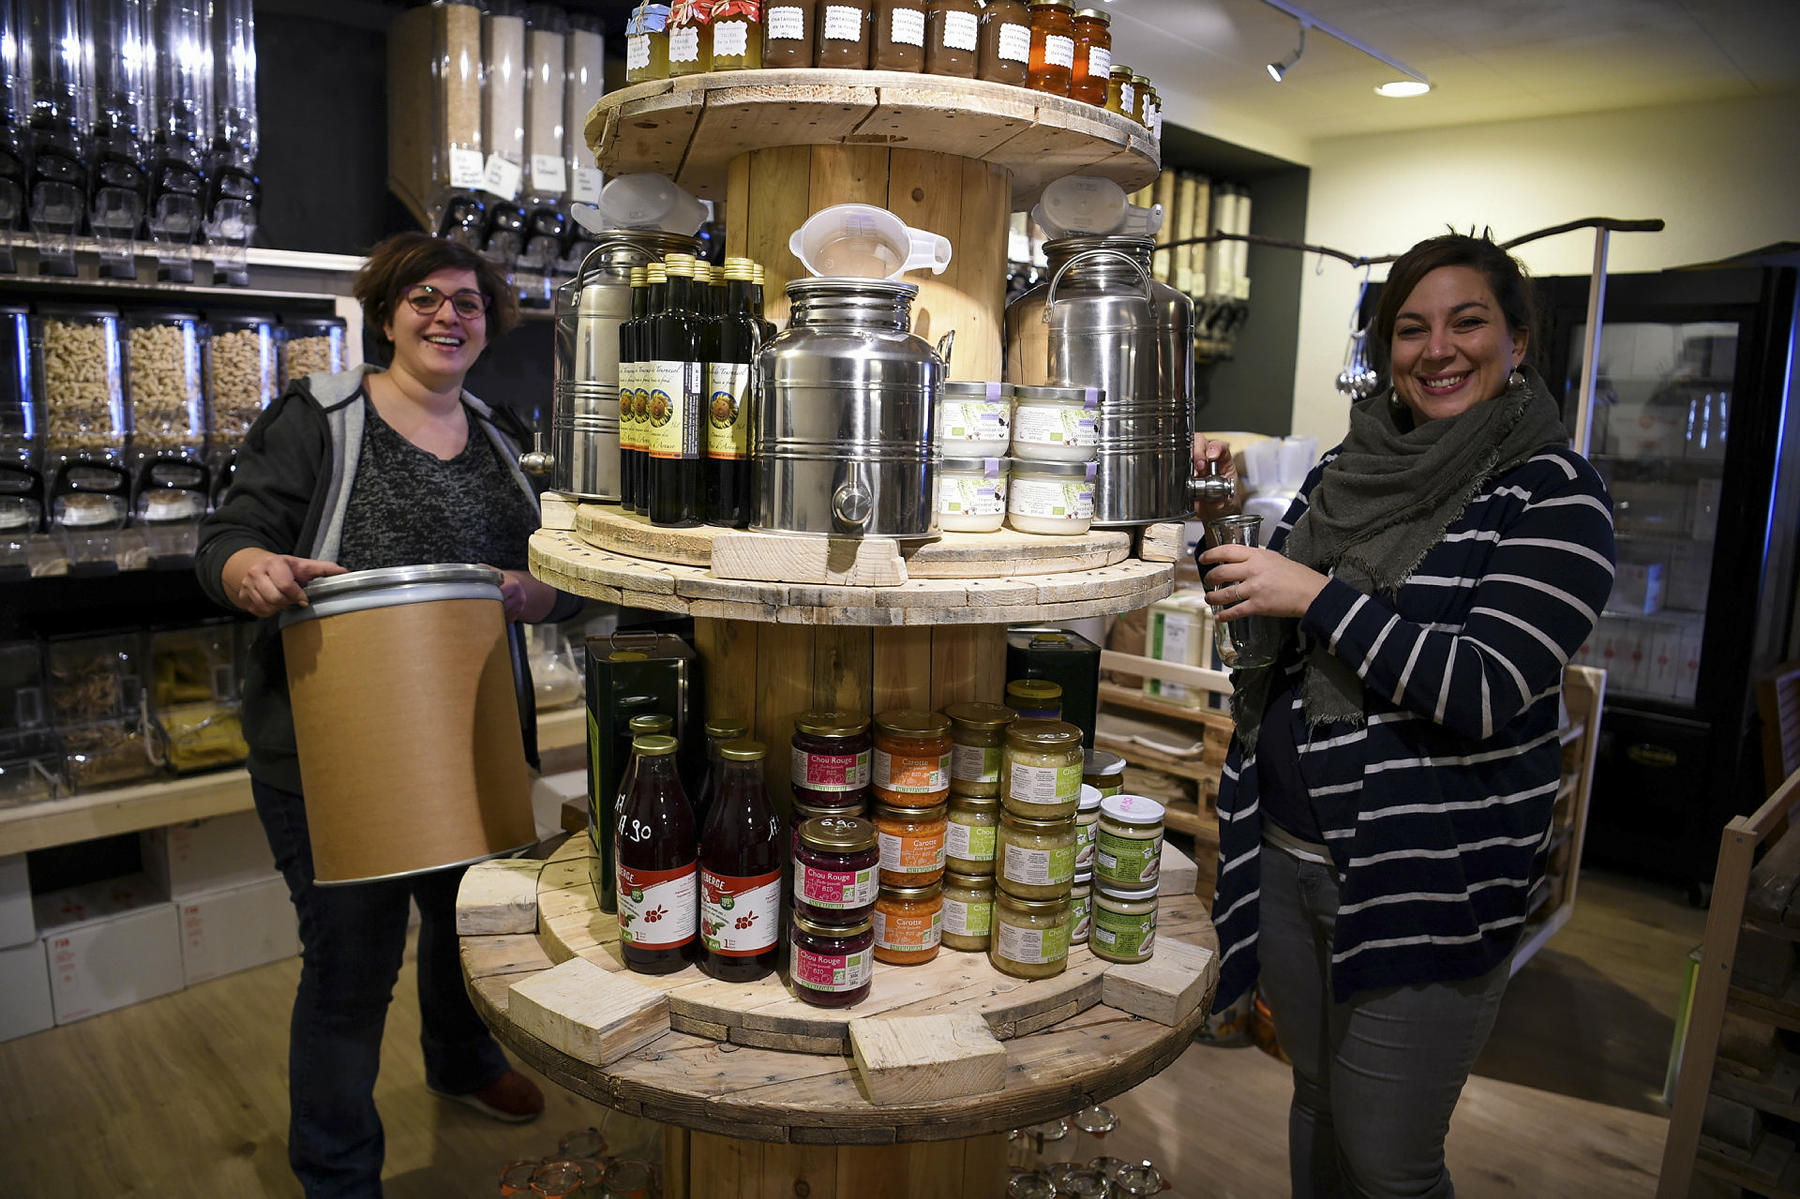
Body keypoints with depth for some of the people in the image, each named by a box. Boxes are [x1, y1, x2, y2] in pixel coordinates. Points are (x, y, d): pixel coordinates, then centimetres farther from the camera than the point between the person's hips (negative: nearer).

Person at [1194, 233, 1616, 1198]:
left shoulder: (1553, 493, -9)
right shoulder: (1348, 467, 7)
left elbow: (1485, 692, -20)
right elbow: (1270, 624, 16)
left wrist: (1318, 594, -19)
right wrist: (1221, 519, 0)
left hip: (1429, 884, -5)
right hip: (1285, 856, 6)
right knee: (1317, 1105, 22)